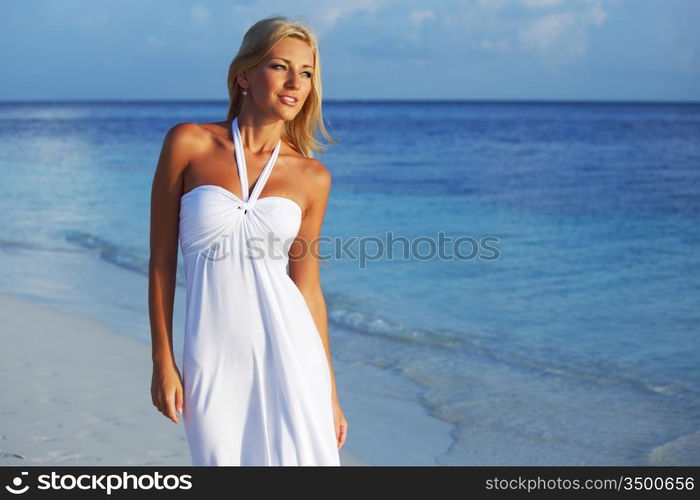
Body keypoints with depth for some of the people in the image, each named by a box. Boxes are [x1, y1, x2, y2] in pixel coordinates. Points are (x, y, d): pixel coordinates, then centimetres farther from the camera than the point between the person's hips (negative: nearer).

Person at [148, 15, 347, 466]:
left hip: (289, 352, 1)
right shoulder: (189, 144, 0)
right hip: (213, 358, -1)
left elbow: (308, 286, 9)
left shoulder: (312, 178, 5)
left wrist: (330, 391, 9)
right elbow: (162, 259, 3)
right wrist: (163, 362, 0)